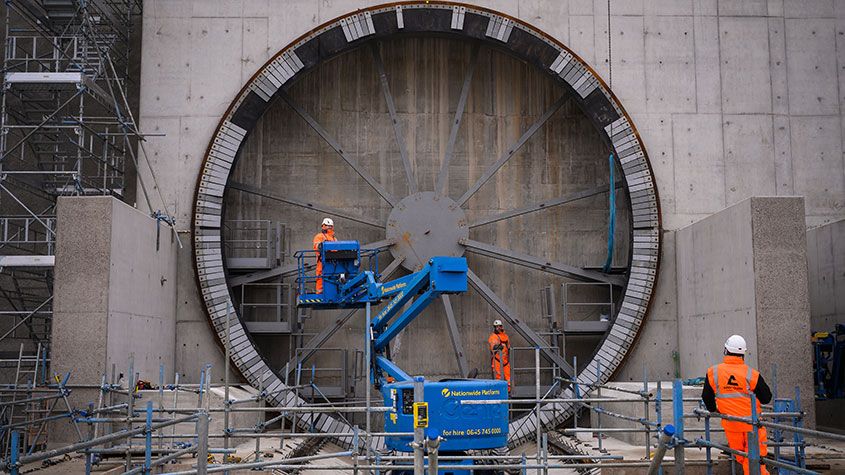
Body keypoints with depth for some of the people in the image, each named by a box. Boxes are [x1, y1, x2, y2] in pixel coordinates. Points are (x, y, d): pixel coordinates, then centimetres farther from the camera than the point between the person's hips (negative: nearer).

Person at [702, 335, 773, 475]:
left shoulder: (713, 372, -6)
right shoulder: (751, 374, -12)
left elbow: (707, 396, 4)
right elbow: (766, 398, -4)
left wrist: (713, 410, 24)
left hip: (729, 423, 2)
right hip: (752, 422, -2)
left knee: (741, 457, 14)